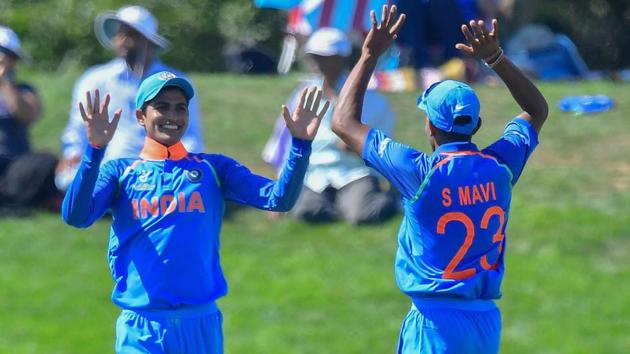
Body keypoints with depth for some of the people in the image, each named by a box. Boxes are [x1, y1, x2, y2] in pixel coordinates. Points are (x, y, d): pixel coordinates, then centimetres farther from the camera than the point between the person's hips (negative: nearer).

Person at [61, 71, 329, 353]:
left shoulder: (213, 168, 11)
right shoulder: (120, 172, 6)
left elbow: (278, 199, -1)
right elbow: (75, 216, -11)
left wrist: (300, 143, -16)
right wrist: (95, 149, -23)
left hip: (203, 326, 2)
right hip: (142, 330, -2)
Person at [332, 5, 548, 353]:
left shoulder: (420, 172, -11)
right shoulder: (500, 166, 1)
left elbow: (344, 123, -2)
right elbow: (537, 110, 22)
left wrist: (369, 55, 4)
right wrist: (495, 58, 17)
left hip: (435, 321, -5)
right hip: (487, 321, 5)